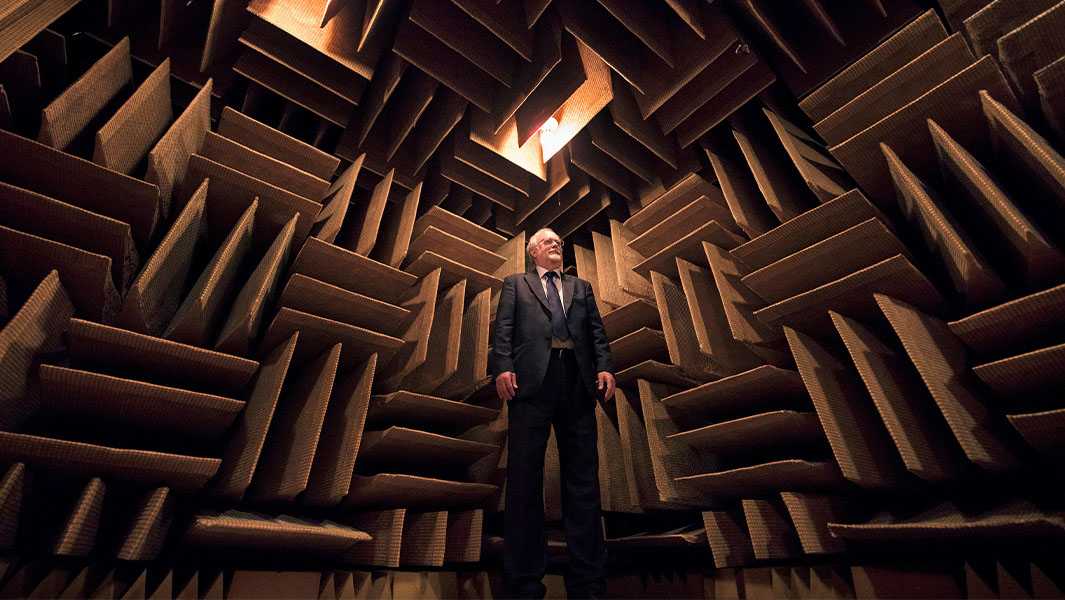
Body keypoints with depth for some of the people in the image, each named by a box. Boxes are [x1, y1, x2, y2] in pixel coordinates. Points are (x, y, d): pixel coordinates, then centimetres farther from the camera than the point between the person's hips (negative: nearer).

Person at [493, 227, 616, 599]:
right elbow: (503, 328, 6)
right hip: (532, 380, -2)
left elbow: (597, 330, 16)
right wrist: (503, 367, -10)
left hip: (577, 381, 3)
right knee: (525, 476, 1)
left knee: (583, 478, 4)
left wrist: (605, 367, -1)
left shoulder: (581, 286, 27)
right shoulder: (516, 284, 20)